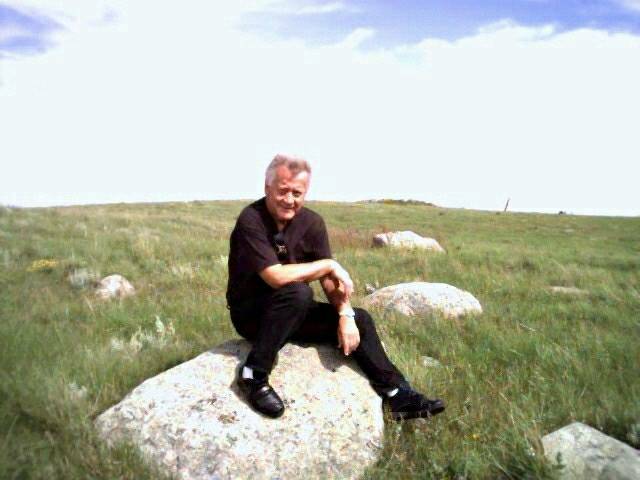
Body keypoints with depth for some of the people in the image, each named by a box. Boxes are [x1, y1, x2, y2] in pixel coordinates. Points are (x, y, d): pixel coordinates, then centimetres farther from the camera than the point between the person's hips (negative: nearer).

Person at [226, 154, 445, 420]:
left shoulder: (312, 222, -5)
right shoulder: (251, 221, -23)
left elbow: (329, 280, -3)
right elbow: (276, 277, -33)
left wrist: (345, 314, -17)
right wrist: (329, 264, -23)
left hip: (293, 312, 6)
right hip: (250, 314, -6)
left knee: (359, 319, 1)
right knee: (298, 293, -35)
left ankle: (396, 395, 12)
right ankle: (254, 375, -22)